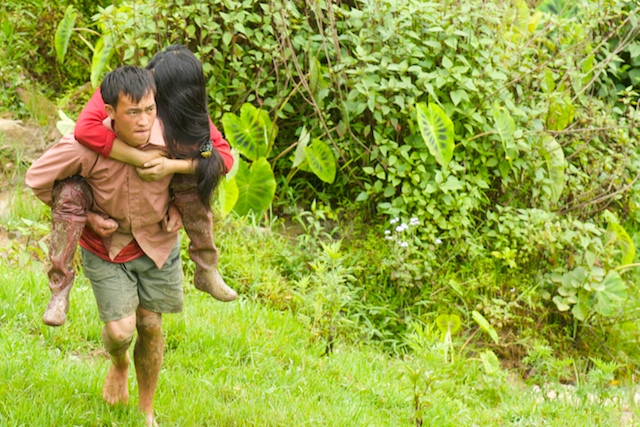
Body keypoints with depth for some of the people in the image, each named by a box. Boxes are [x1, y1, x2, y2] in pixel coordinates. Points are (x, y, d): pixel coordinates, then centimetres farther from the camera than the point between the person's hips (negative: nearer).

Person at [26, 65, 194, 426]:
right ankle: (119, 366, 33)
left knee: (151, 326, 10)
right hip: (106, 247, -2)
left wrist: (176, 214, -9)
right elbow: (38, 178, -15)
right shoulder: (86, 146, -30)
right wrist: (81, 216, -11)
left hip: (158, 244, 2)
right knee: (120, 331, -7)